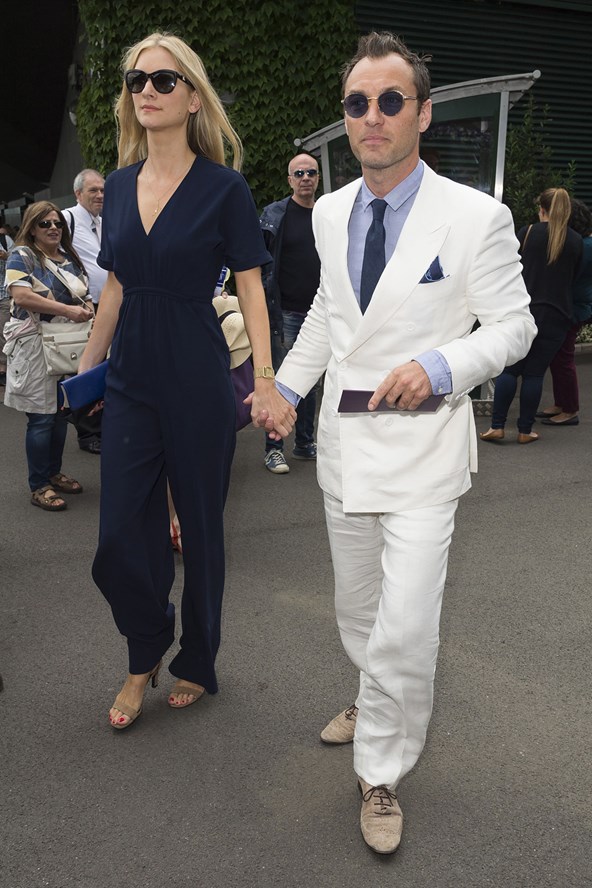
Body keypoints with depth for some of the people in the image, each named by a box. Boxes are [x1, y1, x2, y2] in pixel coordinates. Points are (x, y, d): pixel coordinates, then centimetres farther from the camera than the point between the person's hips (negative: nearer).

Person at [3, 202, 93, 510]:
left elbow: (83, 294, 22)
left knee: (61, 412, 13)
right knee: (41, 417, -4)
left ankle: (54, 473, 27)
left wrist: (86, 309, -3)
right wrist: (67, 310, -24)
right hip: (36, 346, -7)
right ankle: (38, 486, 5)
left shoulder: (70, 258, 14)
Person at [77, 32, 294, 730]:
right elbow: (116, 288, 15)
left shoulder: (223, 189, -5)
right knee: (119, 540, 3)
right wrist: (88, 366, 16)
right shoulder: (118, 186, 8)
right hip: (130, 382, 4)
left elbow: (250, 289, -6)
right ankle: (145, 657, 29)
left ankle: (197, 665, 29)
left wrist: (266, 382, -16)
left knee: (200, 528, 8)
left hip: (198, 384, -4)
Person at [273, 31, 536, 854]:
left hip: (422, 449, -5)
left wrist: (438, 366, -22)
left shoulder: (477, 217, -11)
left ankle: (381, 774, 14)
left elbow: (513, 323, -6)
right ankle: (374, 704, 47)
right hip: (344, 443, 6)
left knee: (406, 628, -9)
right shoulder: (329, 213, 5)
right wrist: (285, 385, 12)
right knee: (356, 604, 20)